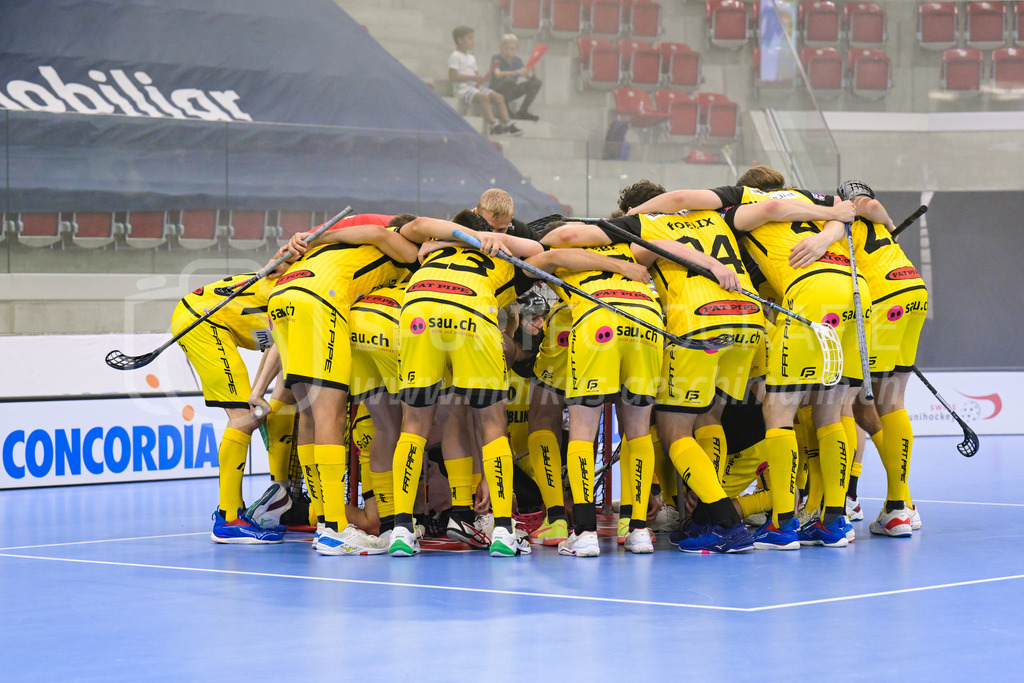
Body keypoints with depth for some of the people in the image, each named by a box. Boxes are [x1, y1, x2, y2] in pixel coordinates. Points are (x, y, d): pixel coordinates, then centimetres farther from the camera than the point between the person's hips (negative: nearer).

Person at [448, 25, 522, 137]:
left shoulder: (471, 57, 22)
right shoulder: (455, 57, -7)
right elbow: (452, 77, -17)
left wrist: (481, 78, 0)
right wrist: (472, 78, -21)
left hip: (475, 86, 9)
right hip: (463, 87, -9)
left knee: (498, 97, -5)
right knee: (483, 97, -33)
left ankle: (507, 123, -8)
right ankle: (493, 126, -36)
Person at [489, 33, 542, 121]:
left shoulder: (518, 60, 3)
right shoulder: (496, 59, -13)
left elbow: (529, 77, -1)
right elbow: (498, 74, -32)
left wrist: (531, 74, -26)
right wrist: (518, 73, -42)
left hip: (511, 92, 6)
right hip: (496, 90, -6)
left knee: (536, 82, -7)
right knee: (510, 79, -37)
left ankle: (522, 111, -4)